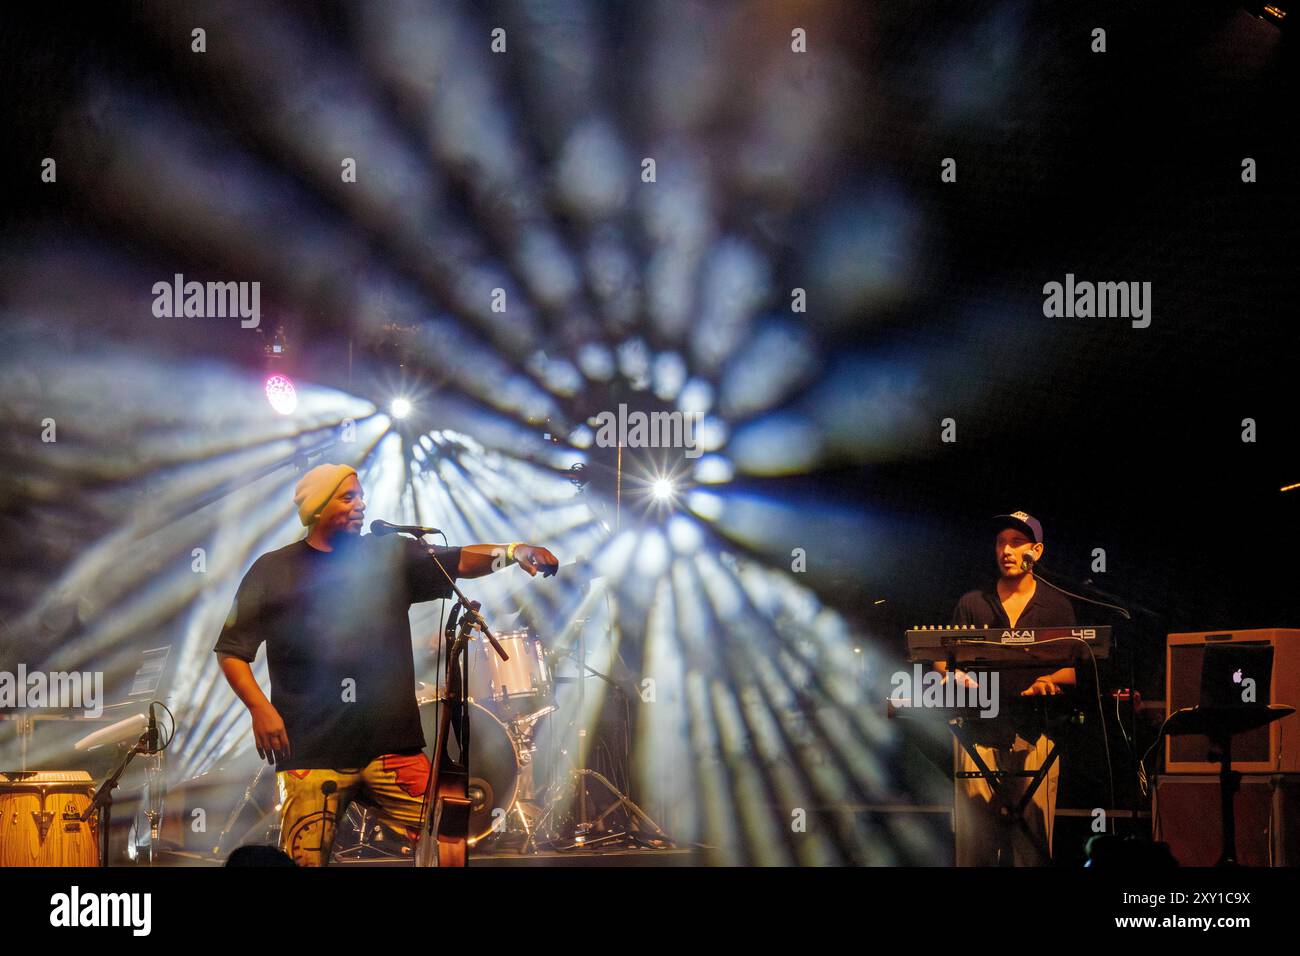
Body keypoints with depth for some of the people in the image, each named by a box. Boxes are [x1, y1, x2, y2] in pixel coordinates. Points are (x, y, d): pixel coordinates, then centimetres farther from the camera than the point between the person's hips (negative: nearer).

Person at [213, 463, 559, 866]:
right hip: (311, 753, -2)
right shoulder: (273, 572, 7)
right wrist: (260, 708, -7)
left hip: (392, 745, 2)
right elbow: (232, 650, 7)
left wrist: (513, 551, -17)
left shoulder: (390, 556, 13)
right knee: (306, 860, -4)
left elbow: (458, 561, 1)